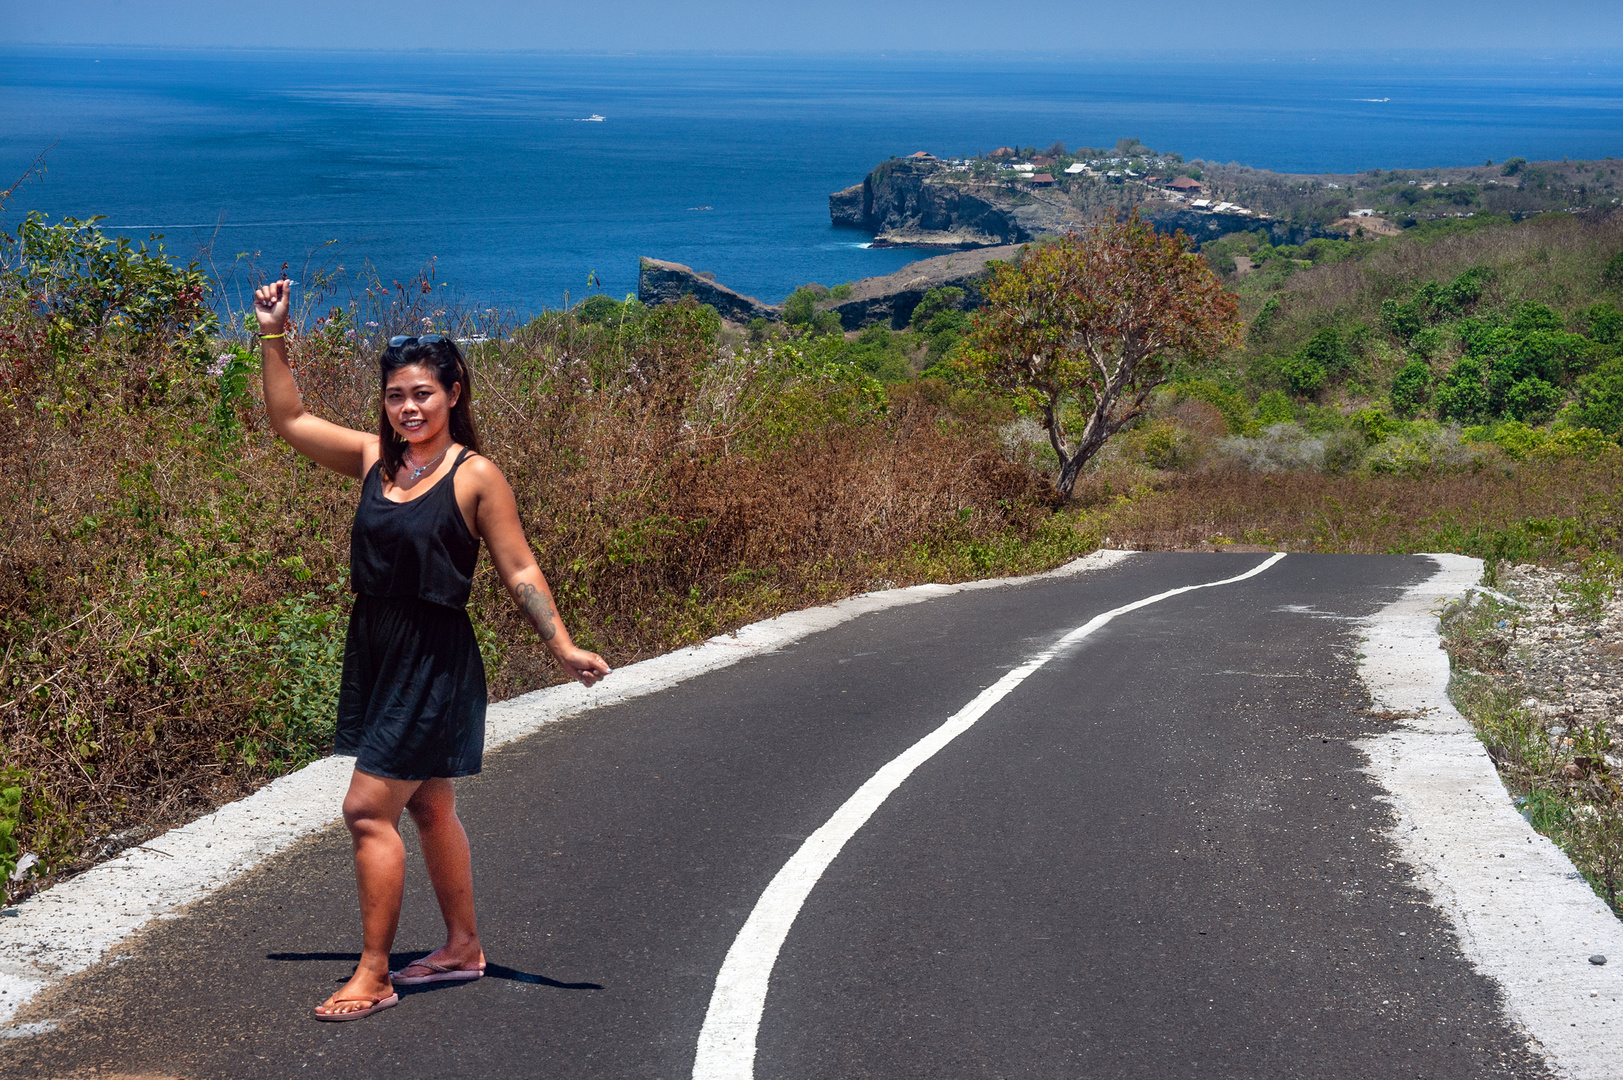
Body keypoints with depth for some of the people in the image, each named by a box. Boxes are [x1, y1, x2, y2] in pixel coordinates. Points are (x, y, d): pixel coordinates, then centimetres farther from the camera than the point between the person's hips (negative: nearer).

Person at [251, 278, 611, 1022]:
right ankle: (463, 947, 33)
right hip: (373, 651, 6)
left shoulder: (475, 477, -10)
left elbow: (519, 573, -7)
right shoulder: (373, 458, 5)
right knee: (428, 808, 18)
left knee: (368, 810, -9)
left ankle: (374, 975, 1)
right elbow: (288, 419, 14)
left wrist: (564, 647, -13)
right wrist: (273, 336, 7)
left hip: (434, 661, -6)